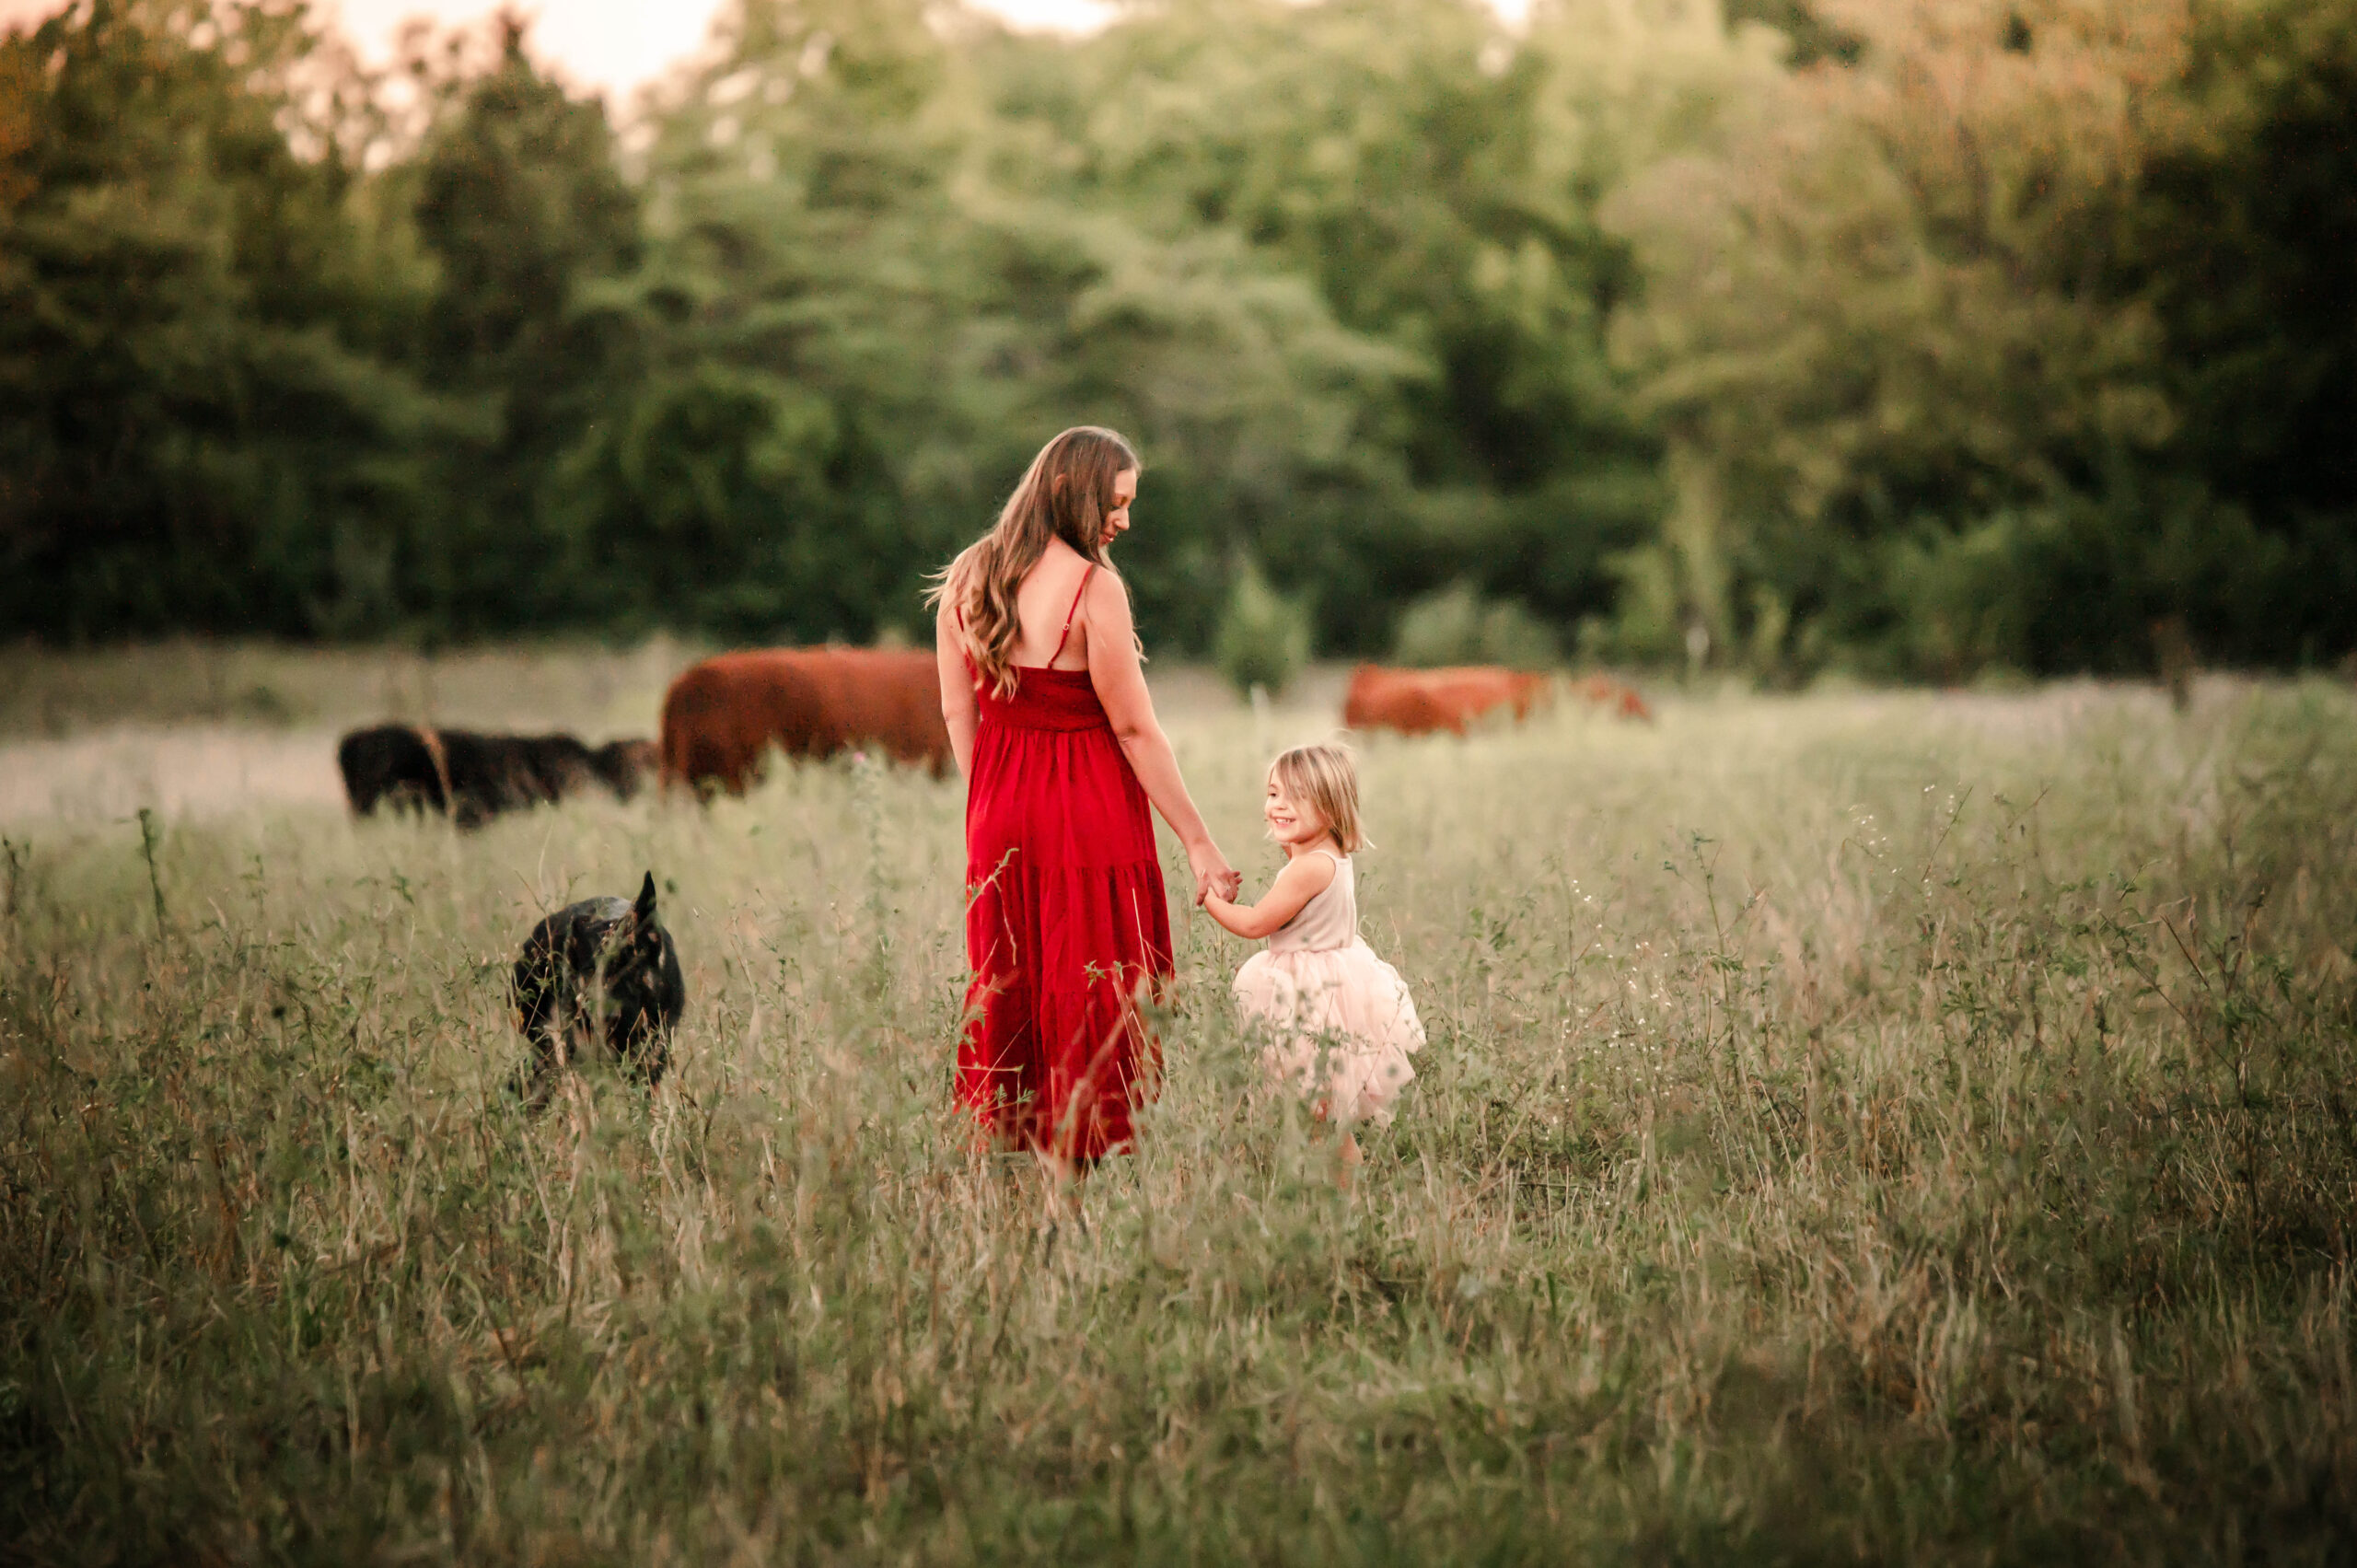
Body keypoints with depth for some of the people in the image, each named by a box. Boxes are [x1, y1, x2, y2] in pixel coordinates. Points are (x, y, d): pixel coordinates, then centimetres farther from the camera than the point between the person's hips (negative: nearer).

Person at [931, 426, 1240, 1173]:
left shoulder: (964, 579, 3)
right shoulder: (1094, 587, -16)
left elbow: (958, 710, 8)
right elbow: (1134, 729, -14)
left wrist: (989, 805, 17)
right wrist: (1199, 842, -8)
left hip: (999, 815, 6)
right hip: (1089, 816, -6)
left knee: (1003, 989, 13)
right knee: (1094, 998, 1)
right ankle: (1087, 1153, 3)